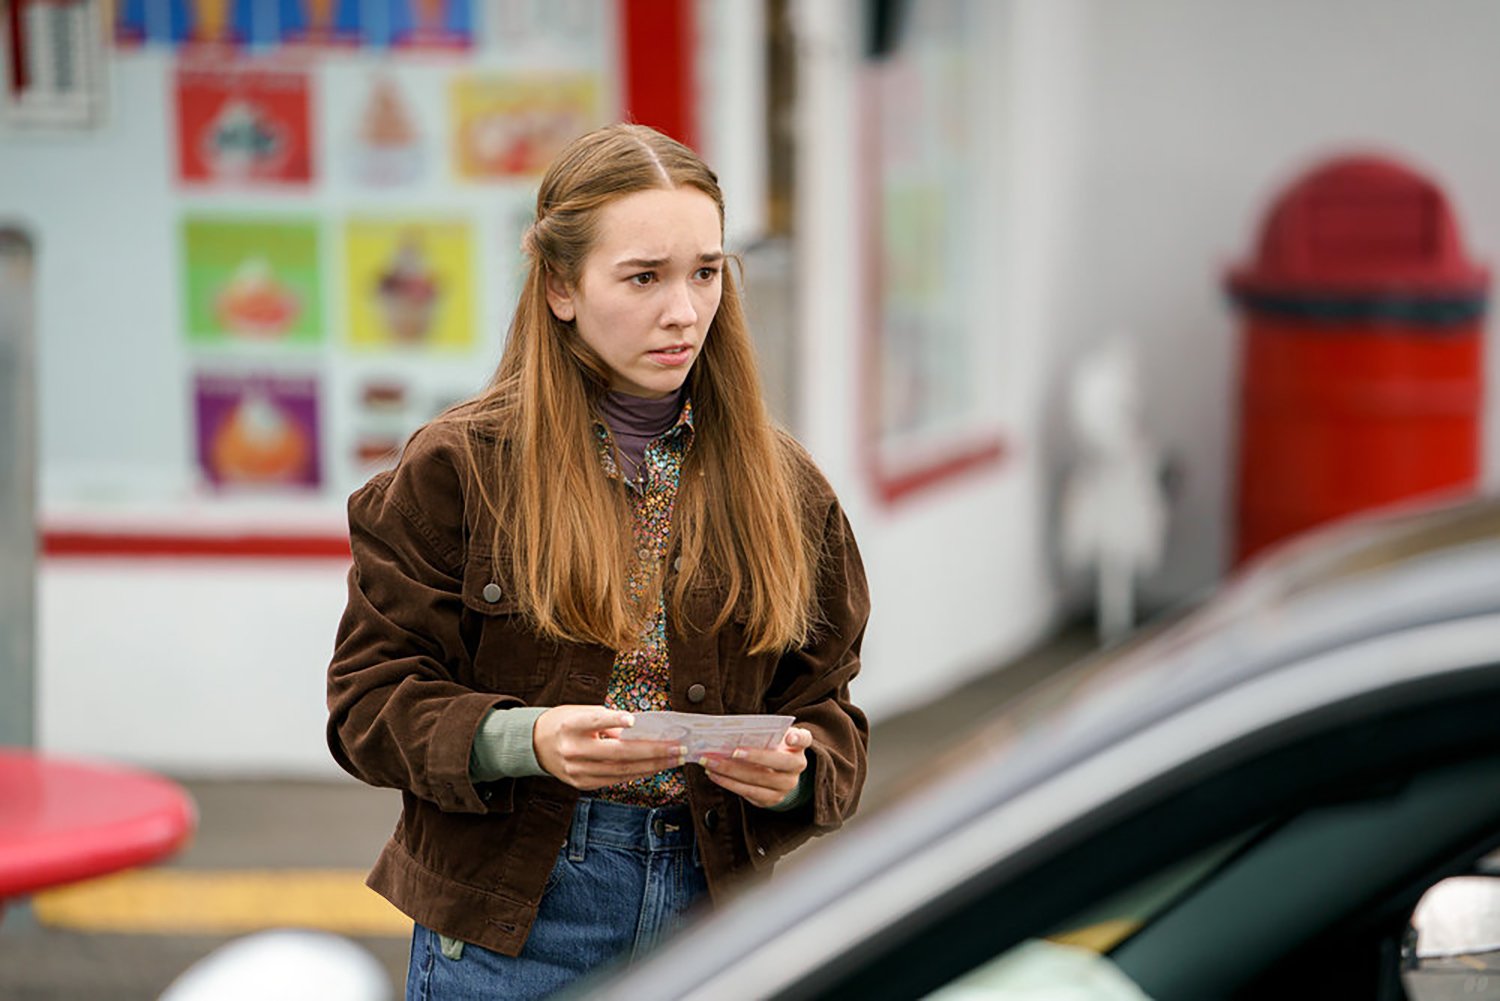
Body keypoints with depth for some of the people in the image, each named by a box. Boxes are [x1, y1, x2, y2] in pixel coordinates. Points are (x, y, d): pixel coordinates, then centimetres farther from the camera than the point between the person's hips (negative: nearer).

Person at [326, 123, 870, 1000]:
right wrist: (523, 741, -21)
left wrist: (793, 774, -13)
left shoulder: (783, 488, 7)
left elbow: (827, 706, 9)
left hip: (708, 908, 3)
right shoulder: (459, 469, -3)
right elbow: (371, 697, -4)